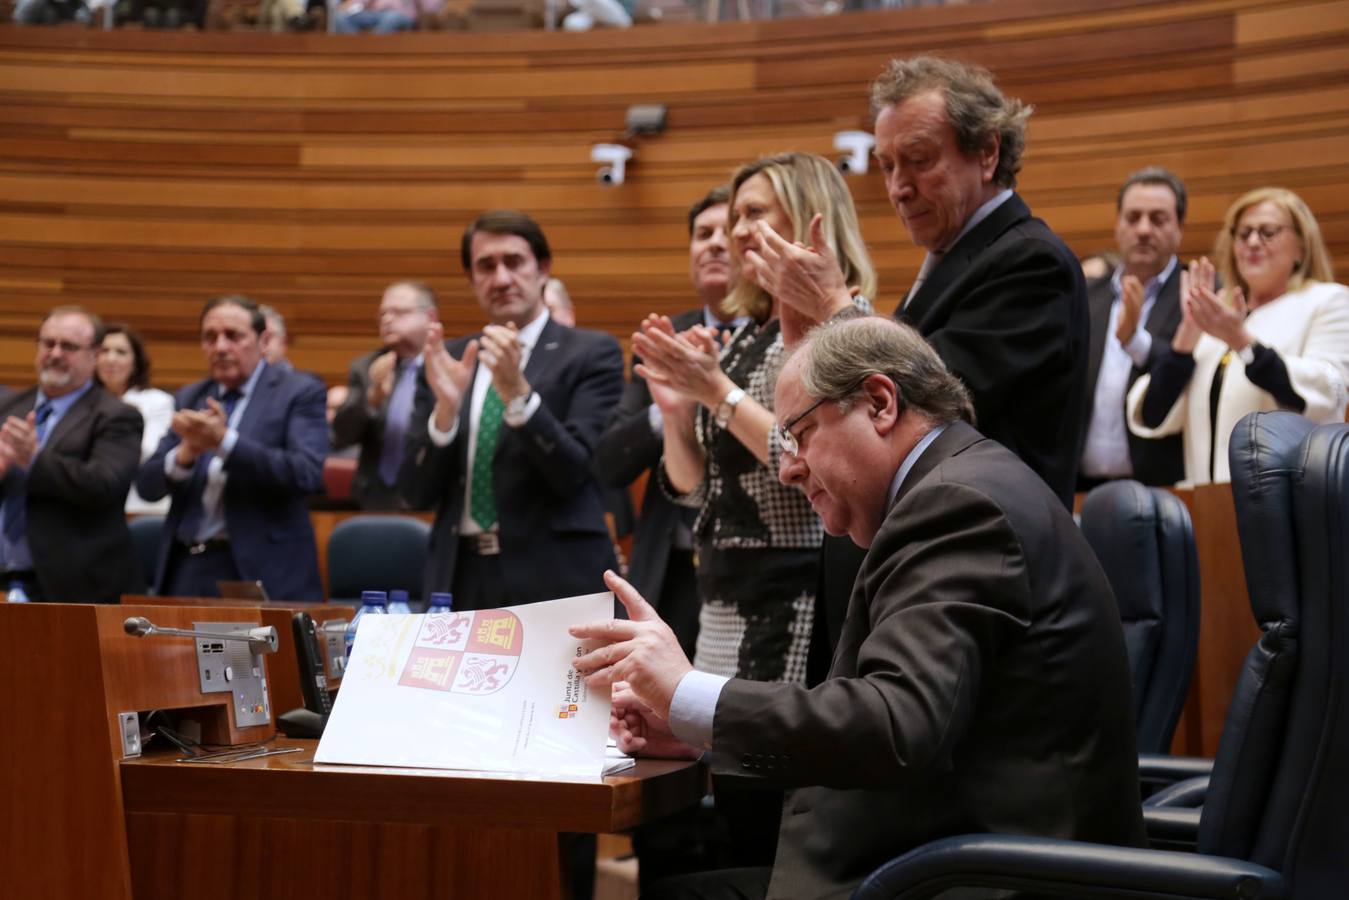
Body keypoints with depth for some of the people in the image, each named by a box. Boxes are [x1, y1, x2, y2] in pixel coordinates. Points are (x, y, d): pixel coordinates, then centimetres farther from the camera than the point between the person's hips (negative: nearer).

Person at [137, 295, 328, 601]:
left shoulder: (299, 393, -1)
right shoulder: (189, 399, 14)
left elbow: (308, 473, -16)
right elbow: (147, 485, 9)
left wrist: (224, 441, -22)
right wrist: (185, 453, -13)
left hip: (261, 571, -4)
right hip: (186, 568, 4)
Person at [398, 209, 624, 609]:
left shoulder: (591, 352, 0)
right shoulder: (447, 360, 11)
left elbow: (573, 471, -11)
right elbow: (416, 493, 4)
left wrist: (517, 392, -23)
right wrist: (446, 406, -12)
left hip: (553, 579, -3)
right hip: (461, 578, 3)